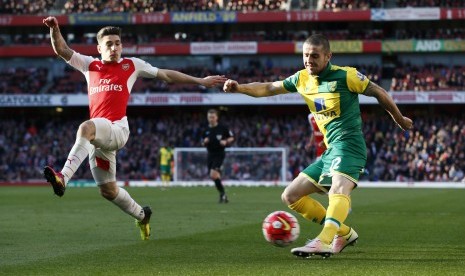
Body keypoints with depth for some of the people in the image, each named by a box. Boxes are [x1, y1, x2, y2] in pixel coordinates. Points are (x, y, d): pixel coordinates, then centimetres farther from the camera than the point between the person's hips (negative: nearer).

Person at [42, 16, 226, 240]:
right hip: (98, 136, 5)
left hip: (117, 129, -5)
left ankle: (63, 178, -49)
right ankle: (141, 215, 37)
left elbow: (166, 75, 19)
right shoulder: (89, 65, 17)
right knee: (107, 190, 11)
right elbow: (61, 50, 10)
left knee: (86, 128, -37)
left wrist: (200, 81, 20)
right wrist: (54, 29, -9)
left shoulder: (131, 65, 11)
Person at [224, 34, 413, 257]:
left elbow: (378, 93, 3)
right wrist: (239, 87, -2)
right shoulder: (303, 79, 11)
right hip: (330, 150, 8)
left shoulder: (345, 76, -7)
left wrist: (400, 119, 13)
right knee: (290, 196, 8)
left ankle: (324, 242, -56)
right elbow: (268, 88, 15)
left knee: (338, 190, -34)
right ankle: (344, 233, 10)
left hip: (348, 144, -8)